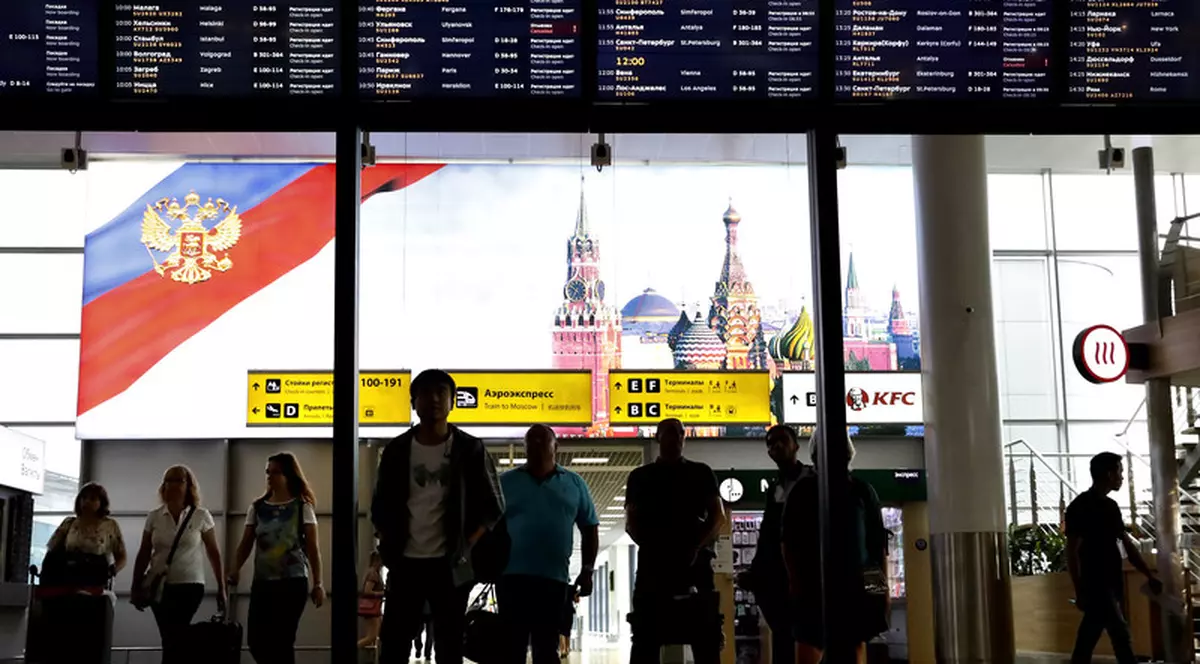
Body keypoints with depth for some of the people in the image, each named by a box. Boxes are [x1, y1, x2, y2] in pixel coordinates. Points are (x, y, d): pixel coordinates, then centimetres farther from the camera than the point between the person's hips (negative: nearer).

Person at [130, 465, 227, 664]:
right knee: (173, 640, 6)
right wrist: (136, 587, 8)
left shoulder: (201, 516, -3)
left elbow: (214, 553, 2)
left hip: (189, 587, -3)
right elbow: (144, 554, 9)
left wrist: (221, 588, 2)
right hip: (159, 587, 3)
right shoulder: (153, 517, 4)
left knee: (173, 641, -12)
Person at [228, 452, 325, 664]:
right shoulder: (257, 508, 9)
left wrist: (317, 584, -6)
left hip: (293, 581, -4)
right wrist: (235, 569, -12)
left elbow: (312, 548, -1)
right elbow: (246, 544, 6)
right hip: (262, 582, 4)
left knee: (282, 640, -4)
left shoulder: (302, 507, 0)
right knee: (255, 640, 0)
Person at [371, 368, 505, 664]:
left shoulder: (470, 449, -1)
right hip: (405, 562, 2)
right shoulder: (396, 450, 4)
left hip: (449, 564, -1)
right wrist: (390, 545, 0)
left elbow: (493, 506, 4)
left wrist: (465, 546, -6)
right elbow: (380, 506, 13)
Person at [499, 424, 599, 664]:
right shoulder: (506, 482, 7)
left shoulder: (574, 483, 11)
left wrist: (587, 571, 6)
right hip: (512, 576, -1)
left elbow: (590, 529, 14)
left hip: (554, 578, 1)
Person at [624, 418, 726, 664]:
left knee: (706, 637, -1)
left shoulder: (701, 473, 13)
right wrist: (652, 546, -9)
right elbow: (631, 523, 8)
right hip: (653, 563, 0)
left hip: (695, 561, 0)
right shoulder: (640, 477, 12)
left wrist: (696, 547, -9)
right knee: (646, 637, -3)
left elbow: (718, 516, 6)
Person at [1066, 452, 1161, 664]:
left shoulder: (1110, 506, 12)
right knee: (1122, 639, -9)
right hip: (1096, 585, -8)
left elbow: (1128, 544, 17)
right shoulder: (1079, 508, -14)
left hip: (1111, 584, 8)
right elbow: (1072, 552, -15)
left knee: (1087, 640, 13)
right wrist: (1080, 592, -17)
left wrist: (1150, 576, 14)